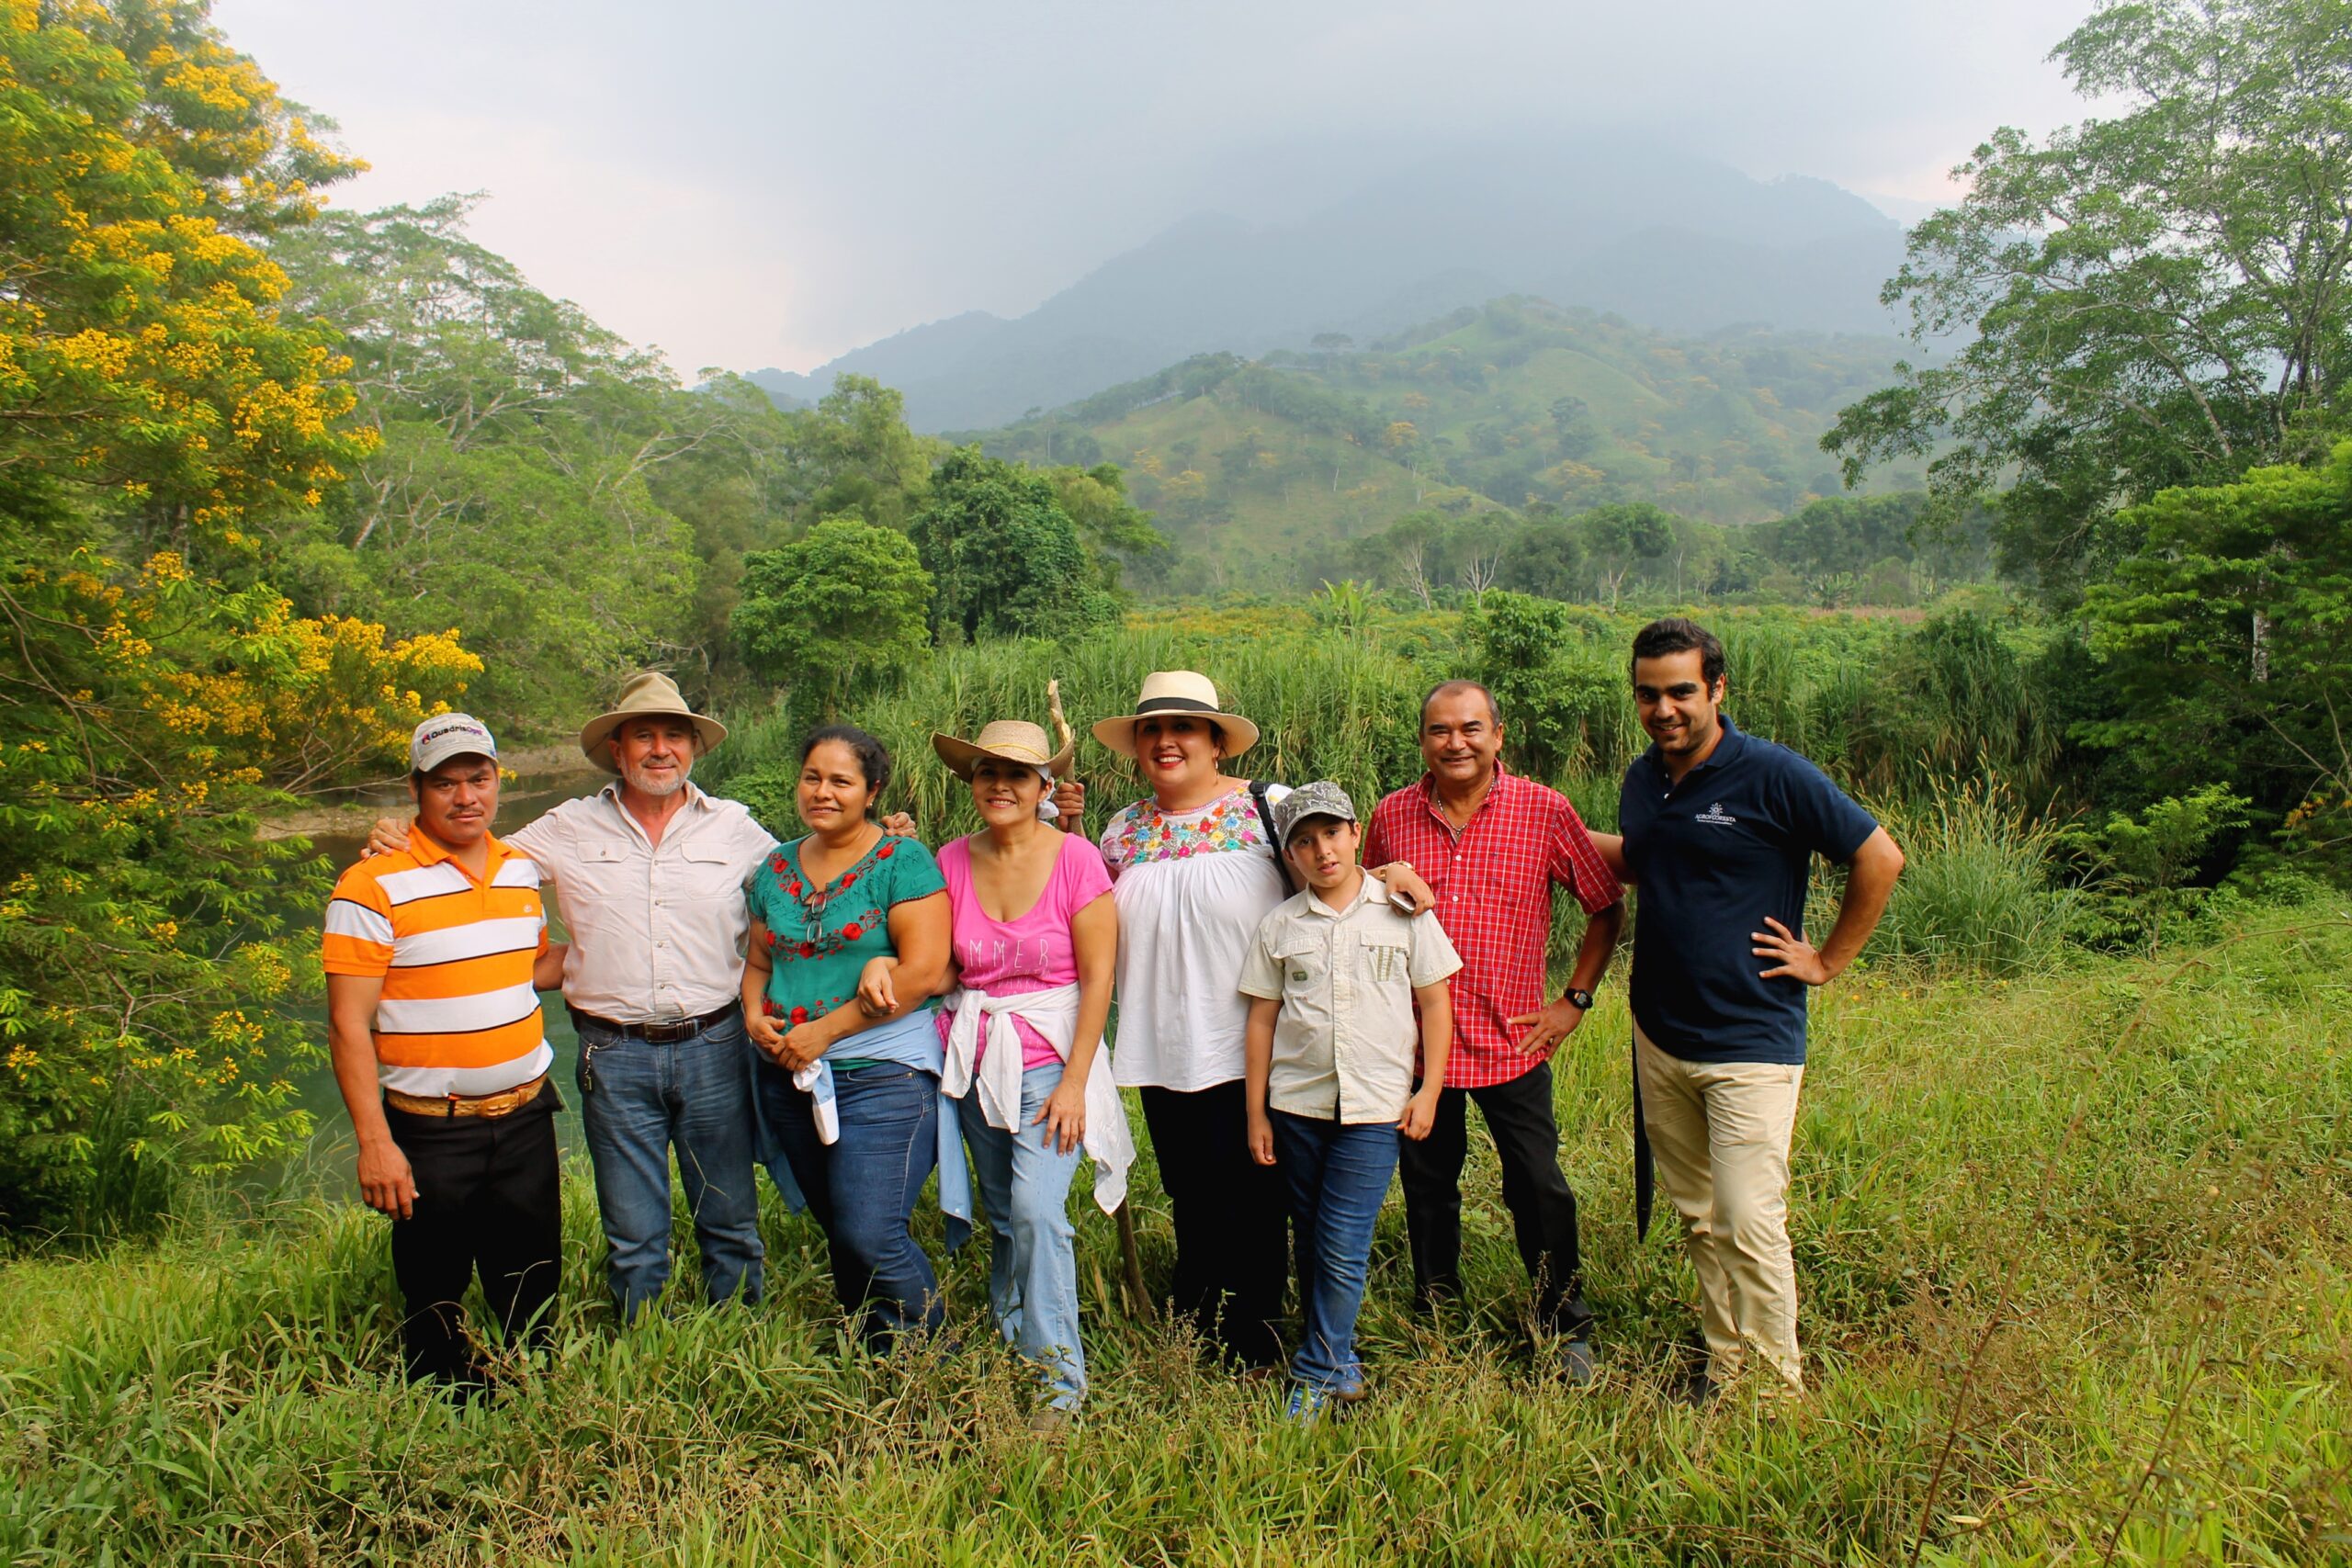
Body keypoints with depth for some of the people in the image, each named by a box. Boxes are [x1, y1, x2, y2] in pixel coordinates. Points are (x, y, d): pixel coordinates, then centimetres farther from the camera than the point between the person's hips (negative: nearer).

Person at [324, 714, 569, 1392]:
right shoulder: (372, 888, -11)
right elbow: (348, 1026, -12)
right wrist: (374, 1143, -15)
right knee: (435, 1304, 8)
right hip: (431, 1132, -5)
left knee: (535, 1298, 14)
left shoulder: (524, 870, 7)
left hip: (525, 1117, 5)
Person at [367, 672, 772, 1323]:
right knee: (633, 1237, 9)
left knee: (731, 1222, 12)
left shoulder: (734, 826, 4)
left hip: (713, 1048, 0)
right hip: (615, 1056, 0)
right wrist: (398, 842, -5)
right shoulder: (570, 830, 3)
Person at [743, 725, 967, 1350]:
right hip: (789, 1079, 6)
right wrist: (754, 1012, -3)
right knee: (838, 1233, 14)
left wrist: (825, 1030, -16)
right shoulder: (777, 869, 11)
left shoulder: (904, 862, -8)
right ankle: (872, 1356, 31)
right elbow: (758, 959, 20)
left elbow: (923, 971, -16)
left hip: (882, 1076, -6)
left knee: (871, 1236, -10)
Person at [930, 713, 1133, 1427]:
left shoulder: (1075, 858, -10)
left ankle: (1060, 1382, -3)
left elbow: (1097, 977, -9)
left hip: (1049, 1056, -4)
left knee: (1037, 1210, -15)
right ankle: (1005, 1350, 30)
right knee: (1003, 1217, 13)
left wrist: (1074, 1081, -12)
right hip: (975, 1059, 4)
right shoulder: (952, 861, 2)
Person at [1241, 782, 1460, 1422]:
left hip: (1377, 1106, -2)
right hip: (1296, 1102, 3)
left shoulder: (1402, 911, 0)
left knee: (1344, 1246, -6)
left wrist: (1429, 1089, -2)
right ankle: (1337, 1361, 25)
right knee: (1312, 1241, 10)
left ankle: (1318, 1373, 9)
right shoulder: (1280, 925, 4)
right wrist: (1256, 1112, 5)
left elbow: (1434, 1003, 4)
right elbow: (1262, 1019, 6)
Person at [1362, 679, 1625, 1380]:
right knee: (1427, 1187, 15)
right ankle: (1437, 1316, 34)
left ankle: (1567, 1328, 25)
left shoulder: (1545, 812, -6)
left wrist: (1575, 1000, -2)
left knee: (1540, 1189, 5)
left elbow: (1607, 909, 3)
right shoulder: (1391, 817, 0)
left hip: (1513, 1045, -2)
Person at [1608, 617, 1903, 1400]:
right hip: (1659, 1036, 7)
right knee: (1698, 1220, 14)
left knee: (1751, 1226, -9)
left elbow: (1879, 859, -8)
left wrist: (1827, 961, -5)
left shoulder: (1774, 776, -12)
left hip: (1750, 1042, -6)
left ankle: (1779, 1392, 6)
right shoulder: (1642, 779, 7)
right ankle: (1724, 1369, 26)